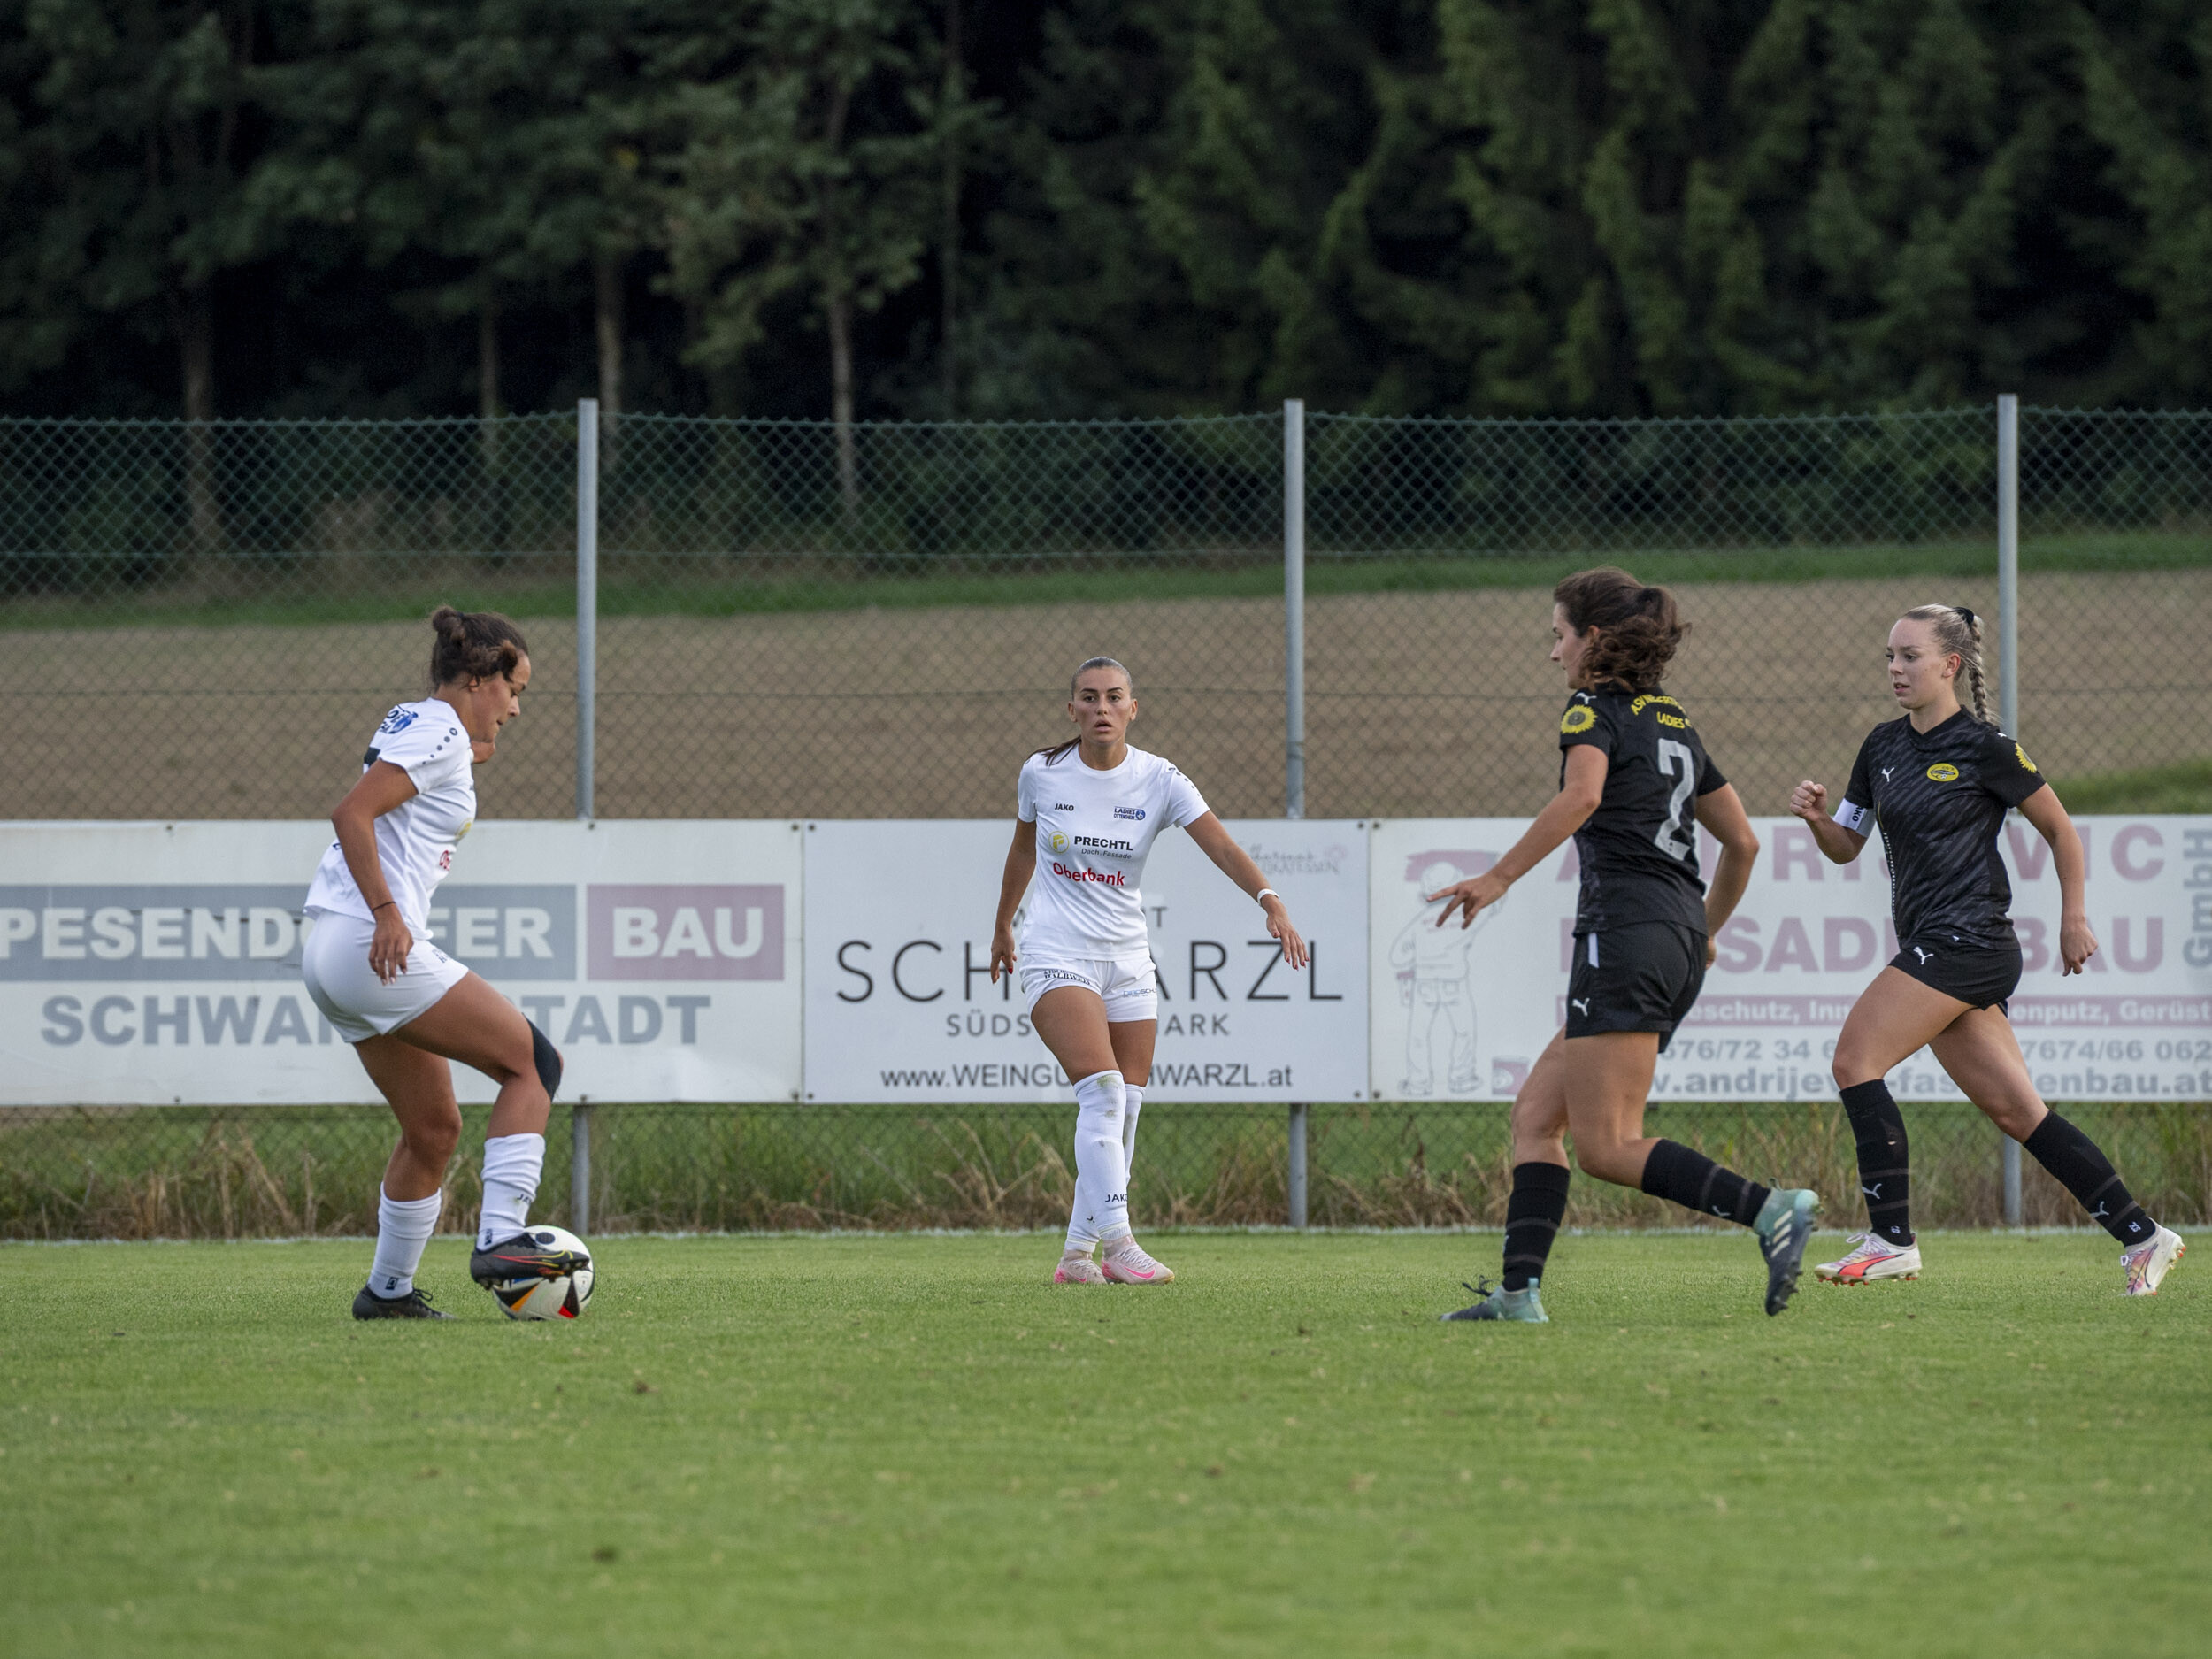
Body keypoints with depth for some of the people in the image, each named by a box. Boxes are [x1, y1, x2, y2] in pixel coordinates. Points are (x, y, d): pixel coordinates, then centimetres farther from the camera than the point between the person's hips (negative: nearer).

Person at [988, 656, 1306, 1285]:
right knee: (1103, 1091, -21)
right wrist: (1002, 925, 26)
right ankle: (1116, 1242, -24)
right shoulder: (1041, 774, -4)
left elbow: (1221, 845, -18)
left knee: (1124, 1110, 1)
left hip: (1127, 961, 3)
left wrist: (1271, 901, -33)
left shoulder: (1158, 780, -5)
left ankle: (1078, 1255, 11)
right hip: (1057, 957, -3)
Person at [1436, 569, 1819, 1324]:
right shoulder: (1675, 725, 22)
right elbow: (1743, 842, 24)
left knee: (1606, 1148, -11)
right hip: (1678, 941, 9)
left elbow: (1581, 795, -24)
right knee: (1536, 1114, 11)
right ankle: (1519, 1293, 0)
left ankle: (1771, 1209, -24)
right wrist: (1704, 931, 36)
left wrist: (1499, 877, -23)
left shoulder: (1595, 710, -2)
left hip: (1624, 933, -9)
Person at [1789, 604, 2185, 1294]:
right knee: (2016, 1112, 6)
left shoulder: (1983, 747, -7)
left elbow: (2060, 828, 1)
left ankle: (1892, 1241, -15)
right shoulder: (1883, 746, 13)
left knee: (1855, 1059, -16)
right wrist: (1816, 817, -2)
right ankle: (2140, 1236, 10)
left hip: (1967, 940, -8)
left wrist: (2073, 918, 2)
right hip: (1929, 946, 8)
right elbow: (1846, 846, 18)